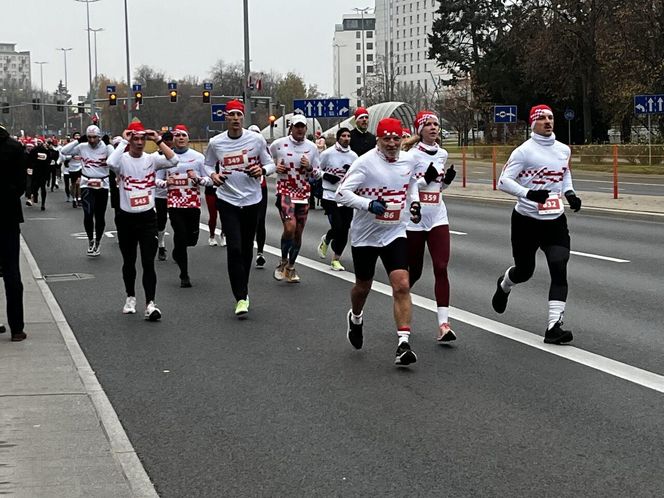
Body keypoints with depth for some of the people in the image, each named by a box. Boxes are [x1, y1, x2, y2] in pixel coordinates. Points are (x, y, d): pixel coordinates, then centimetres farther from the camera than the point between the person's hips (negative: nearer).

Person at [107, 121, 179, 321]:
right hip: (126, 218, 0)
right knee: (129, 262, 14)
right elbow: (111, 163, -29)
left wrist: (158, 140, -15)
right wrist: (123, 141, -21)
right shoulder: (123, 160, -5)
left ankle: (150, 304, -12)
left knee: (148, 263, -8)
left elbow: (173, 160, -15)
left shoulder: (151, 159, 0)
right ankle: (131, 298, 31)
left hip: (147, 217, 0)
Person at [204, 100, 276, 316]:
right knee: (234, 248, -11)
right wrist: (212, 175, -9)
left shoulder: (256, 139, -4)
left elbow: (270, 164, 5)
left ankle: (243, 290, 31)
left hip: (252, 200, 1)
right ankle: (241, 298, -9)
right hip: (228, 201, -1)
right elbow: (207, 164, 13)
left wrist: (262, 170, -17)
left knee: (247, 248, 13)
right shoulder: (216, 143, -3)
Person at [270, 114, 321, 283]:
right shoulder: (279, 144, -5)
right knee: (290, 227, -22)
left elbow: (317, 174, 9)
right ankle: (283, 262, 0)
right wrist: (274, 167, -6)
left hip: (303, 193, 4)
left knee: (298, 232, 9)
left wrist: (309, 168, -11)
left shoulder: (312, 147, 4)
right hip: (285, 191, -4)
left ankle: (291, 267, 25)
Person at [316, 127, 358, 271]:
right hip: (330, 196, -4)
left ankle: (336, 259, 14)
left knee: (344, 229, 1)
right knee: (337, 226, -13)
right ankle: (326, 239, 20)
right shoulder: (328, 153, -5)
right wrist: (326, 176, -13)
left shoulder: (353, 156, 5)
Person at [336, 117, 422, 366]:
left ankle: (404, 344, -14)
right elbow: (342, 193, -19)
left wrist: (414, 203, 6)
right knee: (363, 286, 16)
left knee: (401, 285, -14)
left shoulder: (408, 162, 1)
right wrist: (369, 205, -32)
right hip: (365, 234, -2)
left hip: (395, 234, 2)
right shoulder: (366, 163, -16)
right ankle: (356, 317, 50)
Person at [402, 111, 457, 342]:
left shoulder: (442, 154, 9)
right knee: (414, 271, 8)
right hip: (415, 219, -4)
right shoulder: (412, 155, -8)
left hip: (438, 218, 4)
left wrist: (447, 179, 2)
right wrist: (426, 179, -20)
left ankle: (443, 323, -13)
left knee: (441, 269, -9)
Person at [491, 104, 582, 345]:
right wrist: (528, 193, -29)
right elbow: (504, 180, -14)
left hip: (555, 220, 4)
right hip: (526, 219, -3)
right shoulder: (524, 151, -11)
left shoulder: (563, 149, 7)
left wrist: (570, 193, 8)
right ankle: (504, 285, 50)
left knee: (559, 268, -14)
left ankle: (554, 326, -15)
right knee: (524, 270, 11)